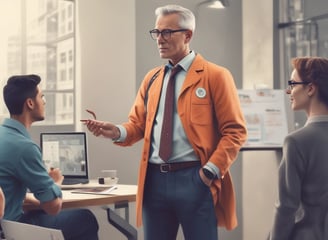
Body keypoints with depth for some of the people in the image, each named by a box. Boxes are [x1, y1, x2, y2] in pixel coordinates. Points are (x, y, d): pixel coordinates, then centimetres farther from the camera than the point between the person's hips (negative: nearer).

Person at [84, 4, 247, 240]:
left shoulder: (216, 76, -2)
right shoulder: (151, 78, 15)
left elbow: (234, 131, -4)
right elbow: (139, 125, 15)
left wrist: (211, 170, -13)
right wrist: (117, 131, -7)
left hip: (195, 179, -5)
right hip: (155, 179, 5)